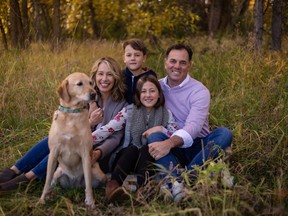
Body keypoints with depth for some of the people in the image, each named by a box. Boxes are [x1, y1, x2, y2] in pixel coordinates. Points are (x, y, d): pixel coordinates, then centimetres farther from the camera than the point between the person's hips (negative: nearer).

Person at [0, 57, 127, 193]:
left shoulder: (121, 104, -8)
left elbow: (115, 138, -16)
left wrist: (98, 152, -36)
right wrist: (90, 122, -21)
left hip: (104, 155, -4)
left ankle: (27, 177, -30)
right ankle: (13, 171, -22)